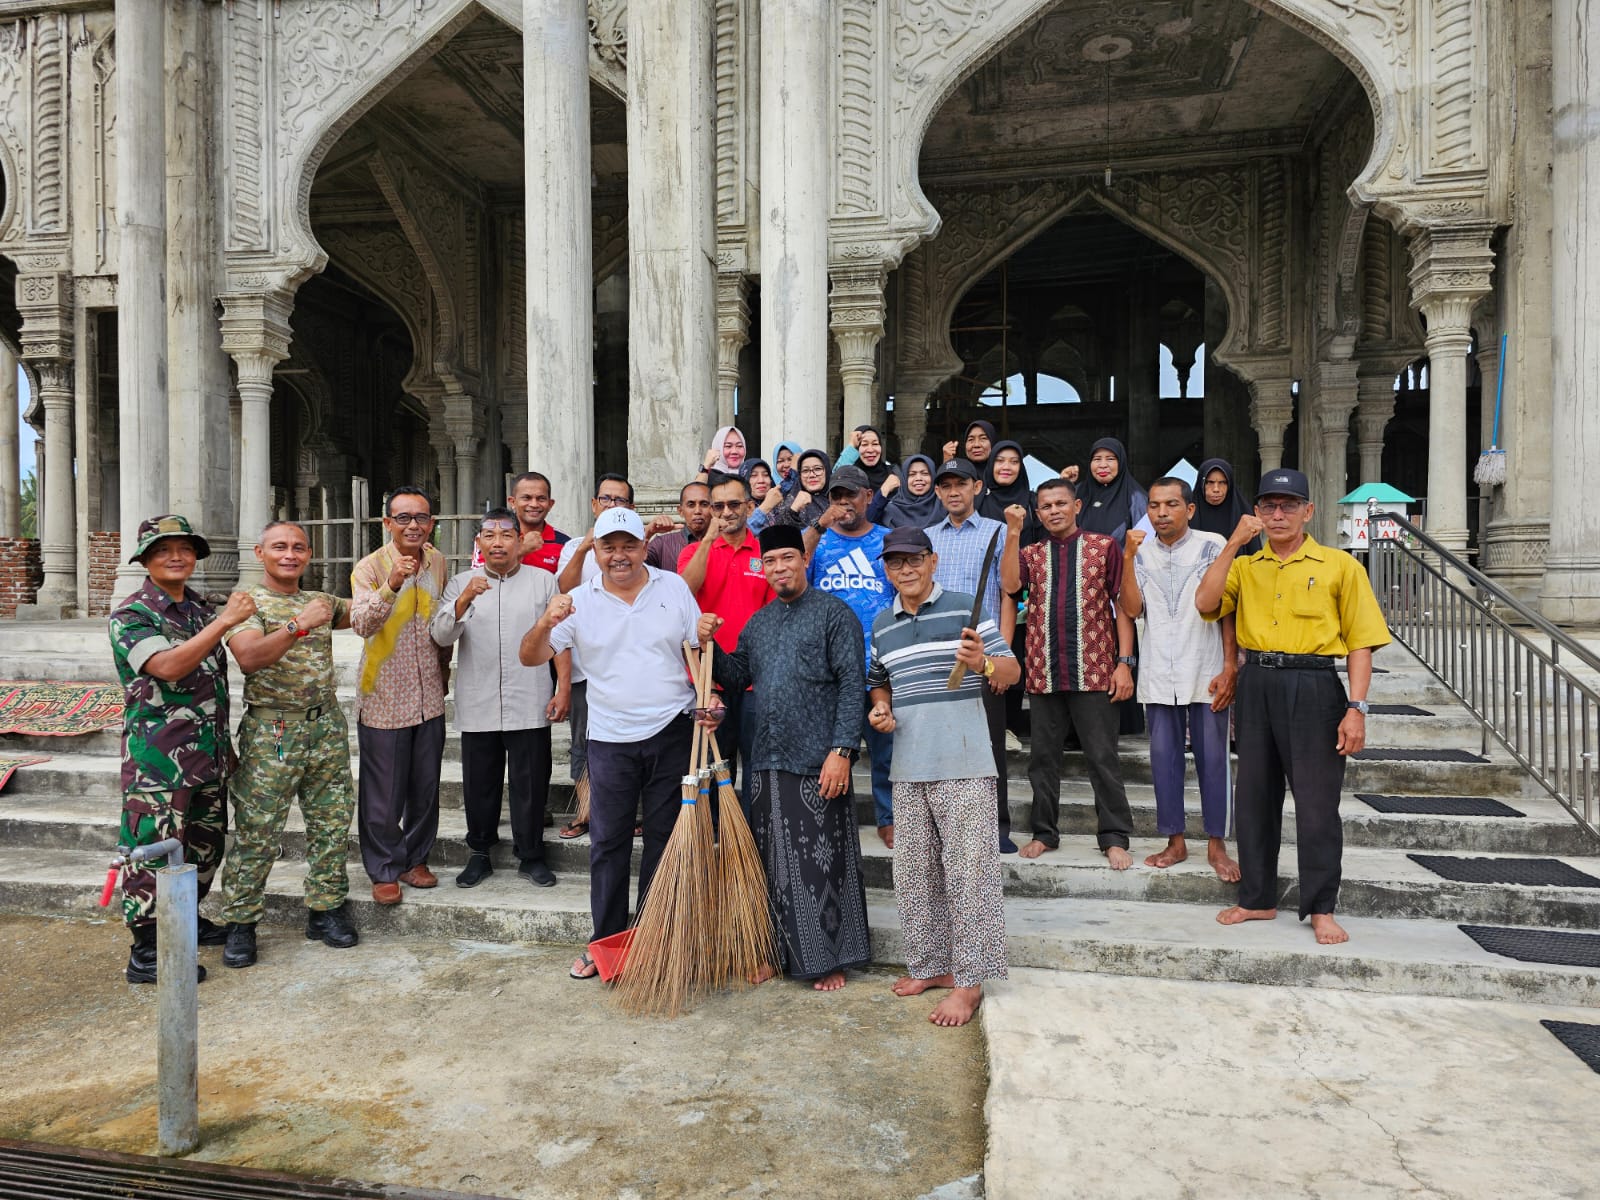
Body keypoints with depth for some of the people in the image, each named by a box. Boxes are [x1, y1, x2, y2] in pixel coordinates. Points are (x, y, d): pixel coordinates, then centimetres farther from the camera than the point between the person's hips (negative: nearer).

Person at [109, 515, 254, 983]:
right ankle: (146, 953, 11)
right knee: (155, 852, -1)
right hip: (159, 761, -7)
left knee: (205, 846, 18)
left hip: (209, 754, 8)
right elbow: (167, 667, -27)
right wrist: (225, 621, -29)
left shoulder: (201, 610, 13)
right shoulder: (131, 615, -9)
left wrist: (224, 744, 21)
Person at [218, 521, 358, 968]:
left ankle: (325, 908, 23)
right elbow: (249, 657, -20)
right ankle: (241, 922, 16)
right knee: (257, 832, 0)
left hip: (327, 725, 5)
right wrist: (299, 625, -28)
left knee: (332, 824, 9)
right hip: (272, 731, -5)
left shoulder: (320, 601, 14)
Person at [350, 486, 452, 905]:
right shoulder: (370, 568, -11)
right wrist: (392, 584, -41)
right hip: (384, 696, -4)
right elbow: (362, 623, -27)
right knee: (383, 792, 4)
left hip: (429, 695, 5)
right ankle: (384, 871, 21)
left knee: (425, 787, 13)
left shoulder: (437, 562, 5)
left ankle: (415, 859, 30)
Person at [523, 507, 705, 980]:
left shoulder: (673, 587, 2)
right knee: (607, 843, 6)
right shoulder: (580, 601, 0)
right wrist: (544, 624, -26)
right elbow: (531, 657, -6)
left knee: (665, 838, 9)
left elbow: (699, 649, 7)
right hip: (611, 740, 0)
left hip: (672, 733, 0)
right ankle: (605, 942, 21)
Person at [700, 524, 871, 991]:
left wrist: (841, 750, -17)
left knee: (821, 862, 2)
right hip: (766, 761, 6)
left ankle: (829, 958, 18)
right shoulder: (758, 622, 16)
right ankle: (777, 952, 28)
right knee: (773, 863, 13)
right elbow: (736, 677, 15)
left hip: (817, 762, -6)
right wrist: (710, 644, -1)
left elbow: (853, 685, -10)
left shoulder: (834, 612, -4)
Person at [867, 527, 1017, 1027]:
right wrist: (879, 708, 5)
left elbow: (1012, 670, -3)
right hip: (908, 766, 6)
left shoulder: (963, 609, -3)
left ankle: (968, 980, 10)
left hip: (963, 762, -6)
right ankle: (930, 964, 29)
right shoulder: (882, 625, 13)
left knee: (968, 871, -2)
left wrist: (983, 664, -24)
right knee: (913, 872, 13)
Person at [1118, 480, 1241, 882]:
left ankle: (1216, 844, 15)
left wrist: (1229, 668, -7)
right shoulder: (1141, 553, 8)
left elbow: (1227, 610, -2)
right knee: (1164, 758, 8)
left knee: (1212, 758, 3)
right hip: (1159, 676, 3)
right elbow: (1131, 608, -3)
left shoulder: (1212, 547, -1)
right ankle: (1175, 841, 20)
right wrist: (1128, 558, -12)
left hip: (1207, 674, -3)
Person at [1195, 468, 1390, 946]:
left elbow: (1360, 641, -1)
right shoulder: (1245, 567, 12)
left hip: (1313, 687, -3)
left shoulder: (1339, 566, 2)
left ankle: (1321, 909, 15)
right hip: (1256, 685, 4)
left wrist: (1356, 708, -10)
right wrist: (1234, 544, -7)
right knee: (1253, 795, 9)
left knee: (1317, 800, -1)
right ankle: (1257, 898, 23)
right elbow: (1205, 602, -6)